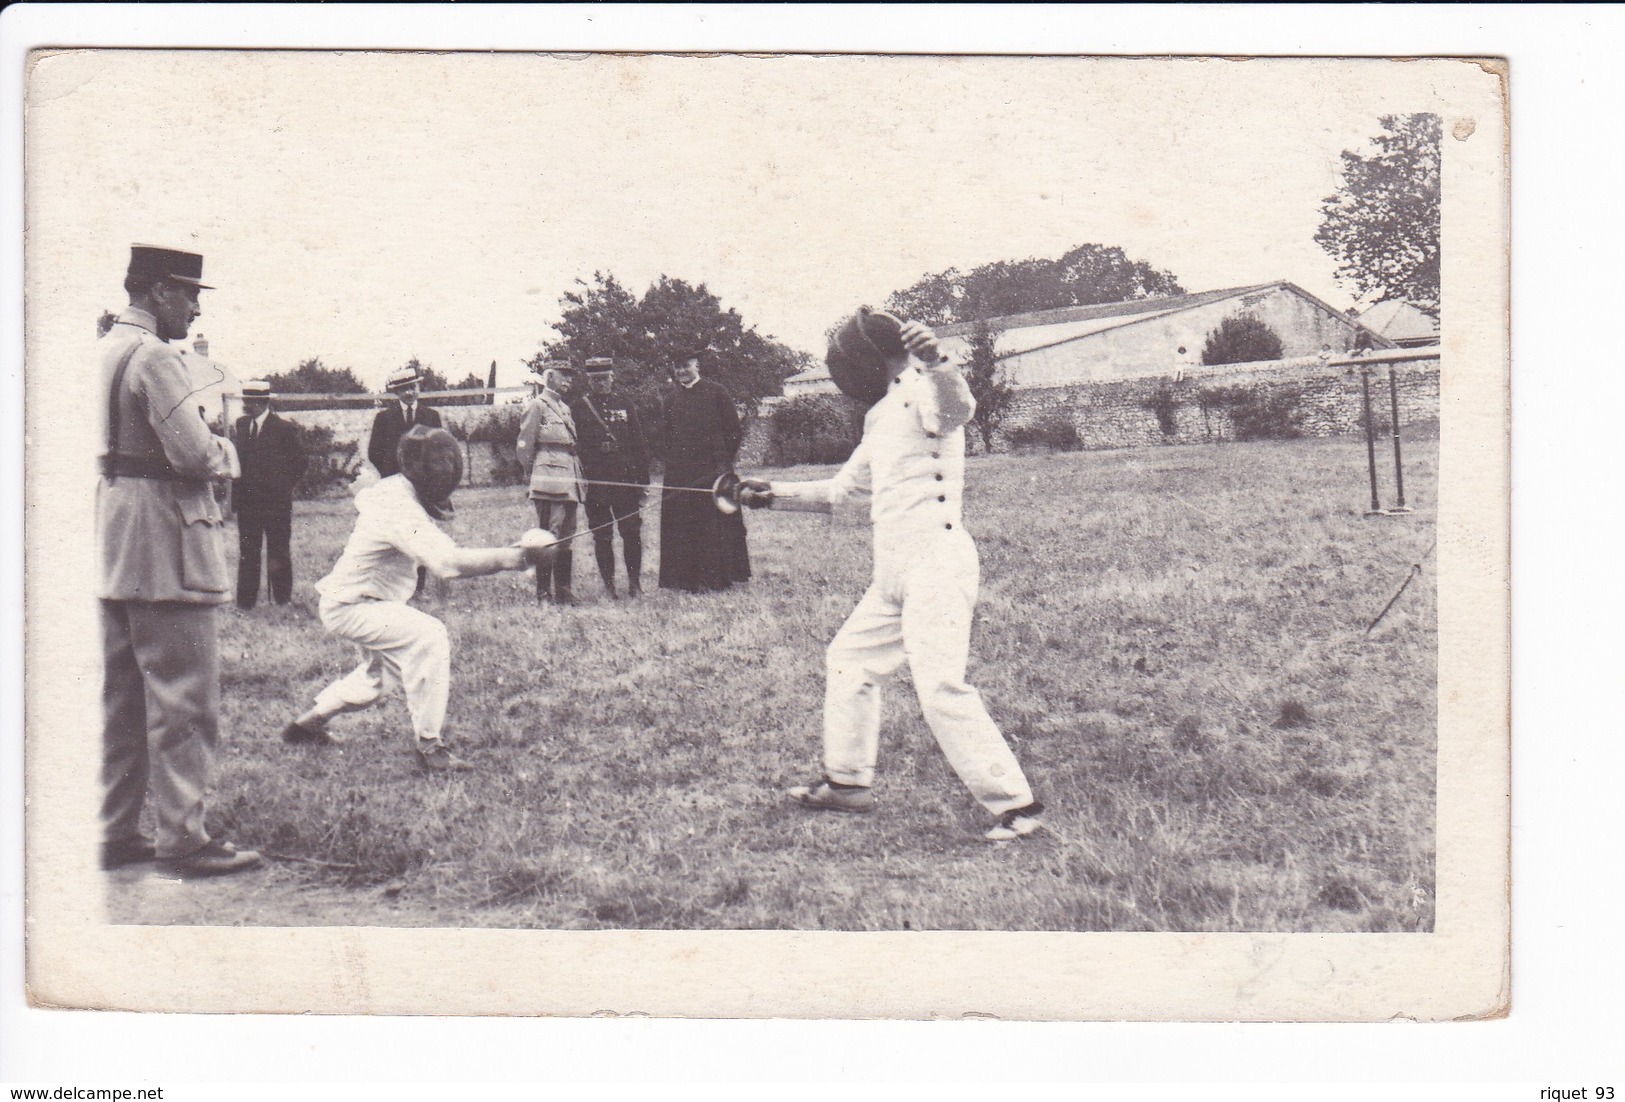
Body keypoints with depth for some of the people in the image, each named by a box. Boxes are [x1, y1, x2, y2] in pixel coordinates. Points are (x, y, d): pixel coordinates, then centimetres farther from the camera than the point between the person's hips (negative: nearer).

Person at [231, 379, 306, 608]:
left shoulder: (284, 429, -5)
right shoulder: (240, 425, 9)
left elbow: (299, 462, 0)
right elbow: (235, 457, 12)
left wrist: (284, 487, -2)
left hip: (276, 501, -4)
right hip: (246, 501, 4)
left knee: (278, 552, 2)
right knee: (247, 553, 5)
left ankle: (282, 598, 10)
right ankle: (245, 600, 9)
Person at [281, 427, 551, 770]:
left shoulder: (388, 488, 0)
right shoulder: (402, 509, -30)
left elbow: (362, 497, 26)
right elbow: (449, 562, -43)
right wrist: (511, 557, -47)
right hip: (349, 607, -11)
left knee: (377, 671, 31)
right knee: (429, 636, -29)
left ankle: (308, 722, 45)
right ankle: (428, 744, -25)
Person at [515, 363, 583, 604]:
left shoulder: (565, 407, 20)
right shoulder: (537, 406, -4)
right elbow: (523, 448, -5)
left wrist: (578, 473, 14)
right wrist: (537, 473, 3)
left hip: (569, 482, 8)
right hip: (549, 482, -8)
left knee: (565, 538, 9)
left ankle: (563, 592, 14)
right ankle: (543, 595, -5)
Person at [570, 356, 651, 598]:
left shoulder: (625, 406, 11)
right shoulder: (577, 408, 5)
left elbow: (639, 445, 11)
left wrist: (643, 480, 4)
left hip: (625, 481, 1)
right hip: (593, 483, -1)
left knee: (632, 532, -1)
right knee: (602, 536, 3)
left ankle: (635, 580, 10)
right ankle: (608, 585, 9)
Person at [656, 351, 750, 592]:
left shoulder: (716, 393, 2)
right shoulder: (671, 401, 13)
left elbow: (734, 430, 1)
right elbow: (664, 439, 17)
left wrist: (724, 462, -5)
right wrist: (670, 461, 2)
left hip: (713, 471, -3)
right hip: (680, 473, 3)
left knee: (716, 525, -2)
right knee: (683, 527, 0)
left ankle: (717, 576, 4)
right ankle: (689, 578, 3)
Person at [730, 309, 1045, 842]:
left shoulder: (922, 391, -7)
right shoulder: (885, 415, 21)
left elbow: (960, 406, -33)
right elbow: (840, 491, 31)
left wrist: (935, 363, -52)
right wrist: (771, 494, 28)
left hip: (935, 559, -10)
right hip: (896, 570, 10)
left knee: (941, 689, -18)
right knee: (848, 662, 20)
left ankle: (1014, 804, -15)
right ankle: (849, 782, 32)